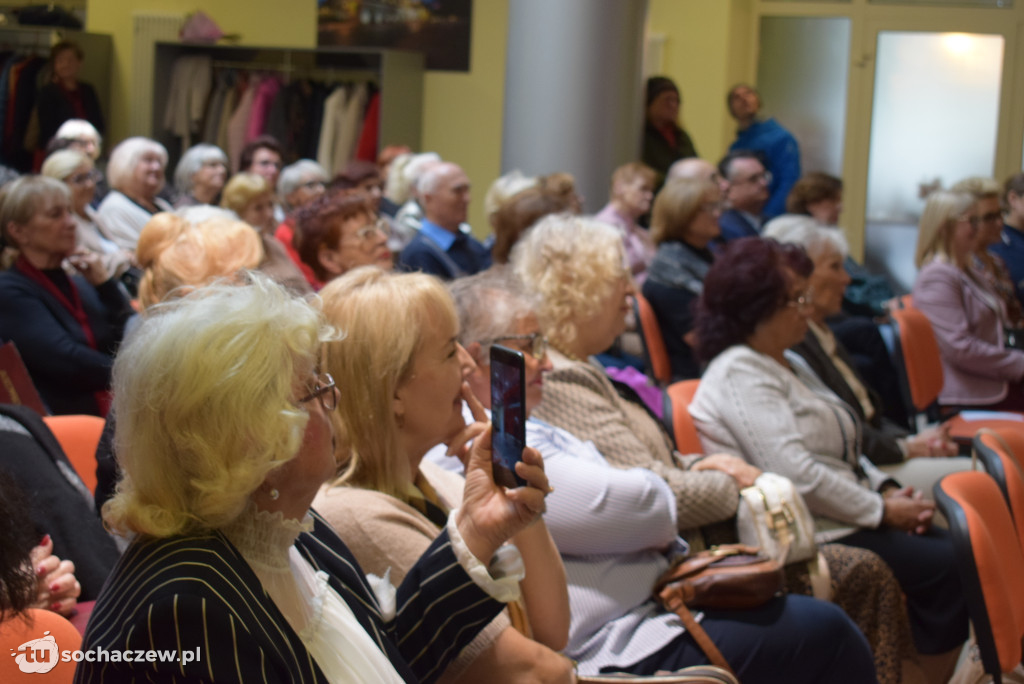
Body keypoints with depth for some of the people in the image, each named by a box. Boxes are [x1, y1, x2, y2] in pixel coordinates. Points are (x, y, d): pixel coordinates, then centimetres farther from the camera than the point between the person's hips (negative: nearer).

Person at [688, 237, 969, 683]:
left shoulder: (787, 365, 17)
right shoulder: (740, 374, -14)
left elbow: (841, 449, 22)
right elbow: (796, 475, -23)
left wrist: (889, 490, 4)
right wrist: (882, 510, -14)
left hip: (846, 517, 10)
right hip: (809, 533, -10)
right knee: (946, 563, -16)